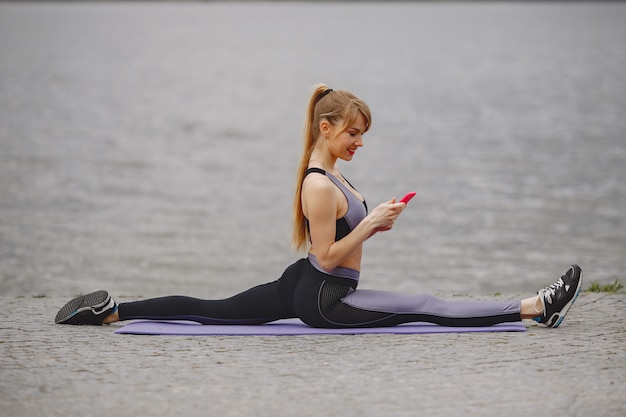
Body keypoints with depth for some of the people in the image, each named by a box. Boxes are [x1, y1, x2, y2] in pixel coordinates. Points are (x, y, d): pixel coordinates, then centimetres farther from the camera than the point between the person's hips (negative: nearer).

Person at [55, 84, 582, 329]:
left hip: (302, 285, 10)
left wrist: (372, 222, 7)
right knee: (431, 308, -13)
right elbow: (328, 257, -20)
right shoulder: (320, 186, -22)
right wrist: (372, 223, -20)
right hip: (325, 299, -10)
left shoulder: (329, 173, 10)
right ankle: (535, 307, -16)